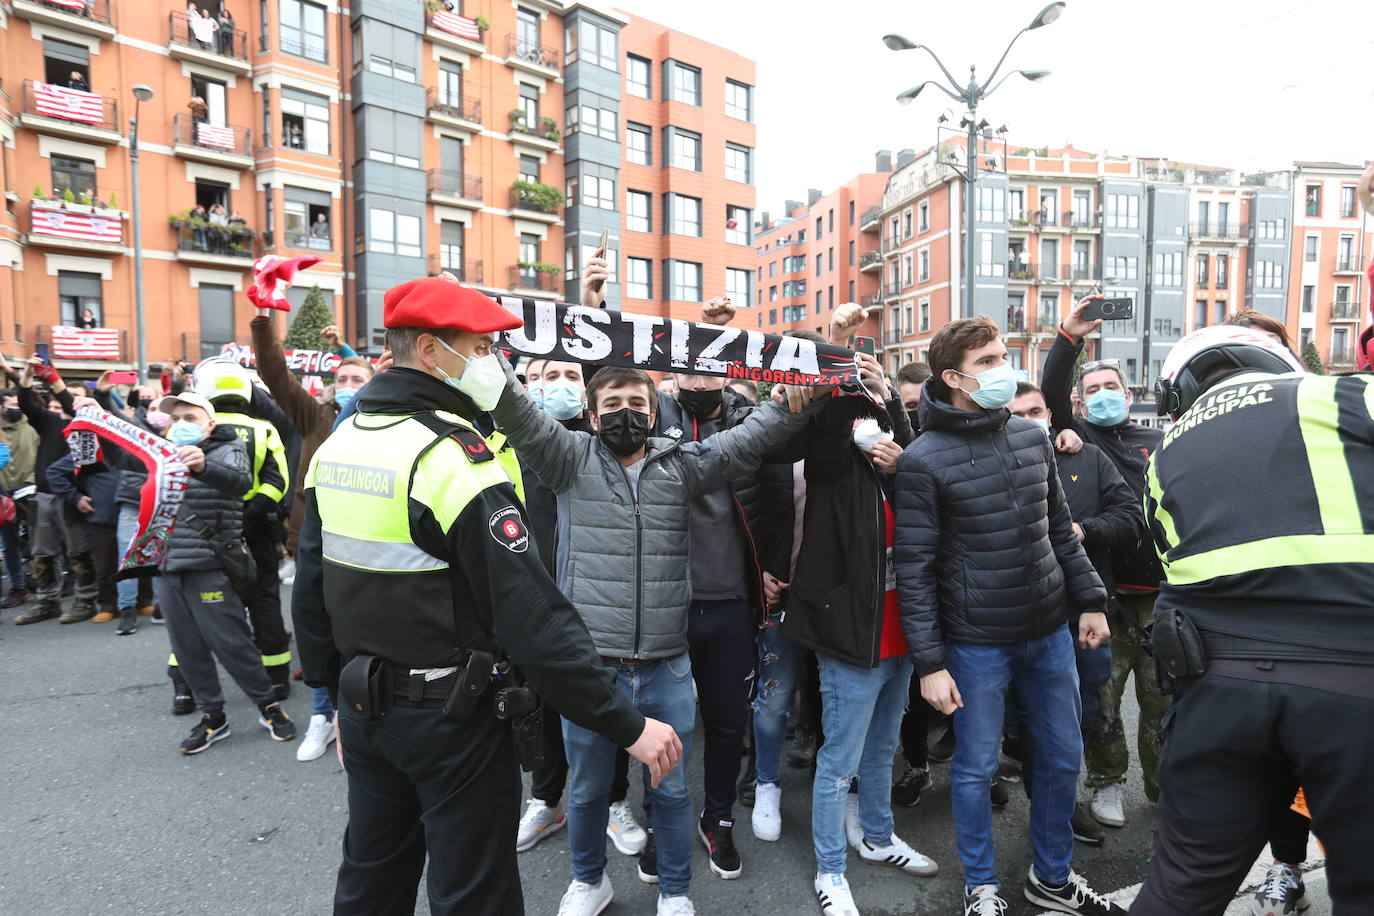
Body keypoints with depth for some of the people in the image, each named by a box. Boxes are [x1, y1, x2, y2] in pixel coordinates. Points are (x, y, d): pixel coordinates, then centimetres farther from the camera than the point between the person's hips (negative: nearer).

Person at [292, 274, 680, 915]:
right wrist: (628, 724, -22)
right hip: (448, 717, -8)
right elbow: (531, 616, -28)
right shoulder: (454, 458, -23)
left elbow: (310, 590, 10)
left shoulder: (335, 446, 3)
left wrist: (339, 692, 21)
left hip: (364, 711, 8)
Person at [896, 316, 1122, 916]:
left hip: (1050, 631, 6)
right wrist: (929, 662, -14)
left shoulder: (1033, 438, 3)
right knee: (976, 767, 9)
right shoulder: (923, 460, -14)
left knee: (1062, 755, 18)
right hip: (976, 644, -5)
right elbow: (913, 569, -14)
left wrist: (1090, 601, 10)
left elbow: (1060, 531, 13)